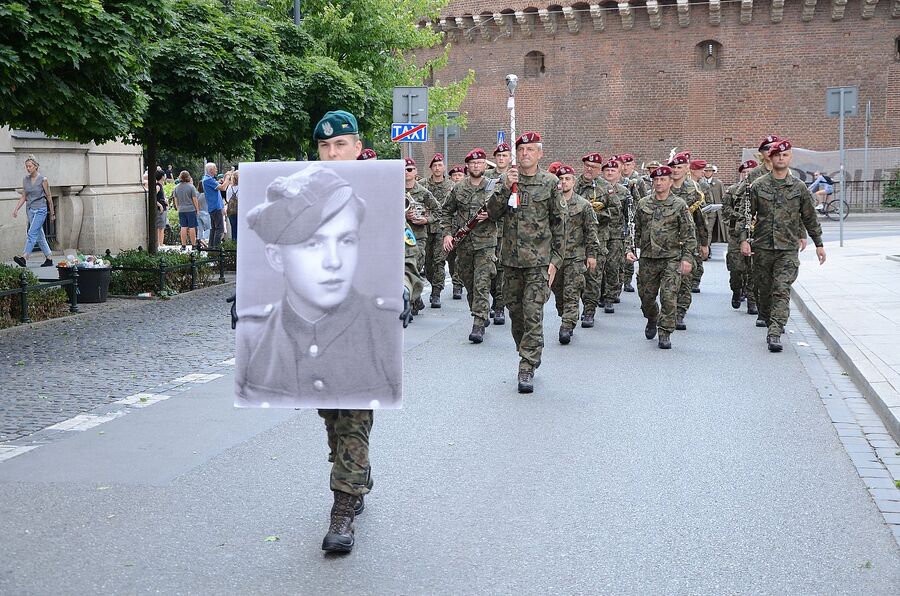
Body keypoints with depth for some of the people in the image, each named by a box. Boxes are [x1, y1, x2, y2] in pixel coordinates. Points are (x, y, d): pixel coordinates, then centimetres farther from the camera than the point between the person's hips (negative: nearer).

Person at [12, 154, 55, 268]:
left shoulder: (43, 179, -8)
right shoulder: (25, 179, 7)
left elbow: (49, 197, -2)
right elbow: (24, 197, 12)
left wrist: (52, 213, 3)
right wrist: (16, 209, 1)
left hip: (41, 209, -6)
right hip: (30, 209, 6)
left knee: (32, 233, -17)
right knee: (39, 235, 8)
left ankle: (24, 258, -27)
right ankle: (49, 259, 15)